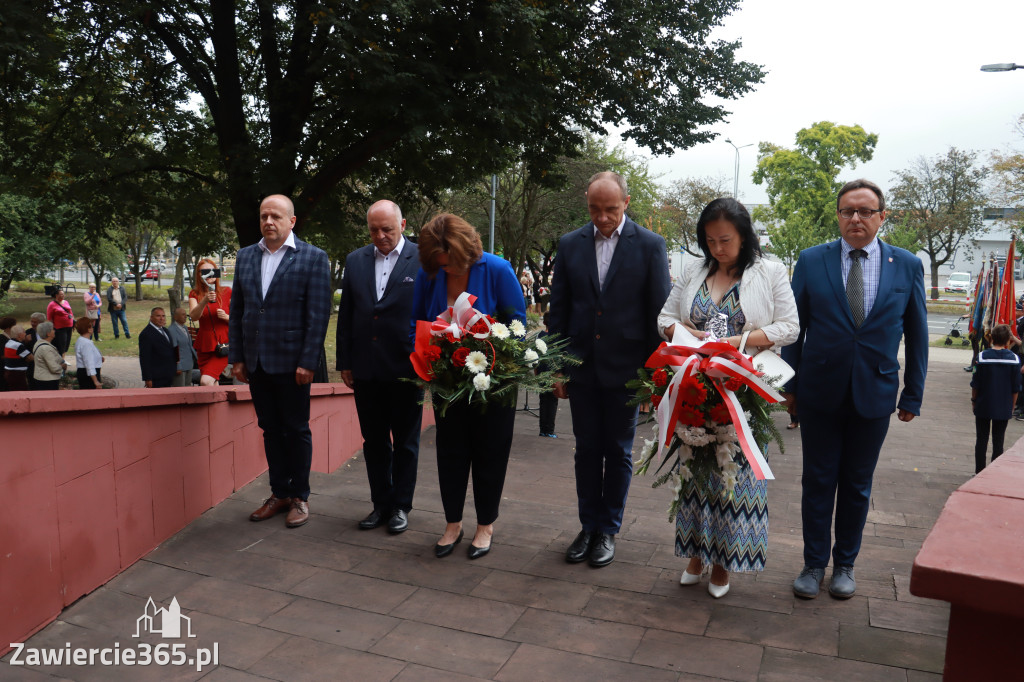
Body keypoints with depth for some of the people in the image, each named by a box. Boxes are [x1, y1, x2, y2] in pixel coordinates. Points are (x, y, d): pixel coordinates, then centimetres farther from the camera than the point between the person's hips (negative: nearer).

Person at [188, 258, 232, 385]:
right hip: (204, 345, 3)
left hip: (223, 345, -3)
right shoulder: (195, 294, 6)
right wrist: (205, 301, -29)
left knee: (206, 381, -21)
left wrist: (226, 317, -15)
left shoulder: (227, 292, 2)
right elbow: (193, 317, -14)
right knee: (213, 386, 6)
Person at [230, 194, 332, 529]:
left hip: (291, 361, -5)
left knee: (297, 429, 6)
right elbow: (237, 310, 12)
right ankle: (279, 493, 25)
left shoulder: (313, 258, -5)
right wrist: (236, 356, 6)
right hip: (256, 361, 5)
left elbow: (319, 313, -9)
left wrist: (308, 362, -14)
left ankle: (299, 497, 19)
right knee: (270, 429, 13)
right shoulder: (245, 257, 10)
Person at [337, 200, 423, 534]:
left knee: (405, 443, 10)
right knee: (374, 441, 13)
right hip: (366, 369, 4)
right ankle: (381, 504, 27)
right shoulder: (355, 260, 8)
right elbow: (345, 315, 10)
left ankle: (401, 506, 23)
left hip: (406, 369, -4)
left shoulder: (422, 260, -6)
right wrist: (345, 362, 7)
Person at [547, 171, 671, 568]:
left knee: (618, 453, 10)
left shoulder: (650, 245, -4)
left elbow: (659, 312, -4)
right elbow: (558, 309, 6)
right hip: (582, 368, 2)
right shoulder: (570, 244, 4)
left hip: (625, 369, -2)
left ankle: (608, 530, 25)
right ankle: (588, 526, 26)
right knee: (587, 450, 12)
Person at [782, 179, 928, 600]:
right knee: (818, 481, 8)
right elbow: (794, 326, 2)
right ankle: (814, 563, 23)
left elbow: (916, 335, 6)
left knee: (857, 485, 12)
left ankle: (844, 565, 29)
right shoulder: (811, 261, -1)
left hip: (874, 394, 1)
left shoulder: (907, 266, 2)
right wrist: (790, 382, -1)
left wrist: (913, 395, 4)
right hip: (819, 392, -1)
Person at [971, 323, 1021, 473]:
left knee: (981, 440, 9)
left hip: (983, 406, -1)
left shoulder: (983, 356, -11)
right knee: (998, 443, 9)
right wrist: (1012, 406, 11)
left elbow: (975, 383, -6)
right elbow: (1016, 388, -1)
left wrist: (973, 400, 9)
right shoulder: (1014, 358, -8)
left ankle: (979, 472, 14)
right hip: (1004, 408, 1)